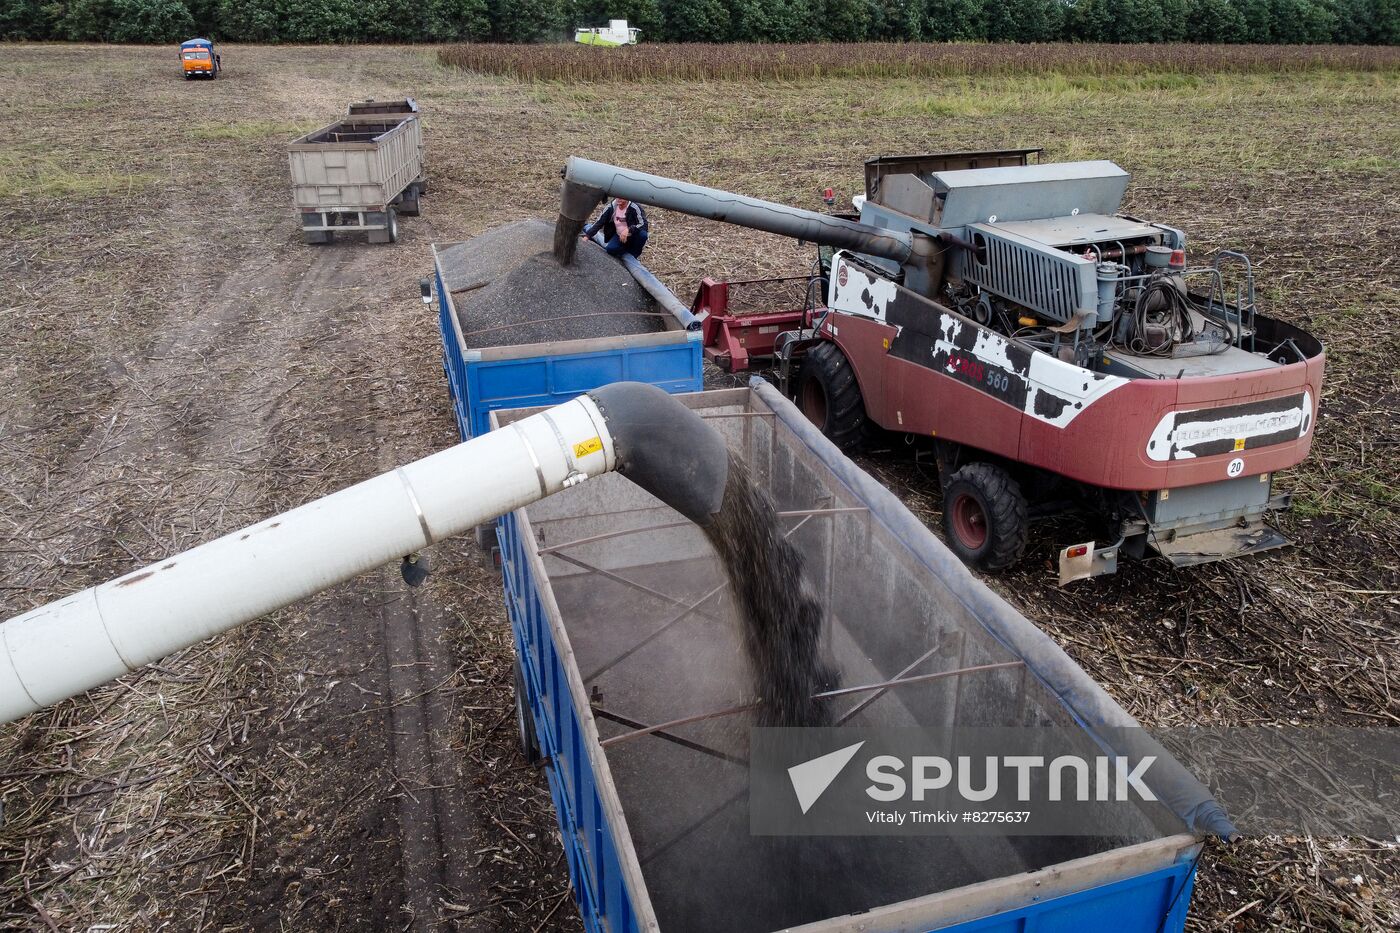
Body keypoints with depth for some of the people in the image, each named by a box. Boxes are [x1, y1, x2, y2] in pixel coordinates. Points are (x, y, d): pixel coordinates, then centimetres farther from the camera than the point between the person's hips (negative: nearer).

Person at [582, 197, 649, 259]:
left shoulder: (634, 207, -20)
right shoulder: (611, 206, -10)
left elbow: (644, 225, -26)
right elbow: (599, 222, -6)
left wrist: (628, 230, -41)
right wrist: (587, 236, -15)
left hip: (632, 236, -2)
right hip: (618, 235, 2)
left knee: (642, 234, -34)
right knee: (610, 249, -25)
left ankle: (632, 255, -7)